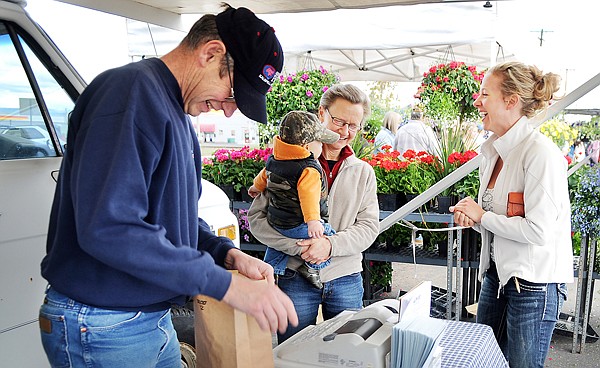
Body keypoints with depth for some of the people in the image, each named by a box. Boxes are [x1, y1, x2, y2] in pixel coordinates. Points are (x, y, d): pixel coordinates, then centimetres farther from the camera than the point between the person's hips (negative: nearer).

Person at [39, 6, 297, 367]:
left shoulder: (179, 114, 10)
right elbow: (108, 228, -31)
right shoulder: (133, 90, -21)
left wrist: (227, 253, -3)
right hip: (101, 325, -9)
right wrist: (227, 284, -28)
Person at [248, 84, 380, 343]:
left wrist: (331, 244, -16)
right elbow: (256, 217, -6)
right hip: (296, 278, -2)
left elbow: (369, 226, 1)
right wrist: (298, 246, -19)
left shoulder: (363, 172, 6)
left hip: (346, 280, 3)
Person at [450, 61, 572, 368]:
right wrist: (471, 218, -3)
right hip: (496, 275, 8)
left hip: (533, 284, -8)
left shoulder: (541, 153, -19)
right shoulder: (493, 151, 7)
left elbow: (538, 230, -25)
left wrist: (482, 216, -14)